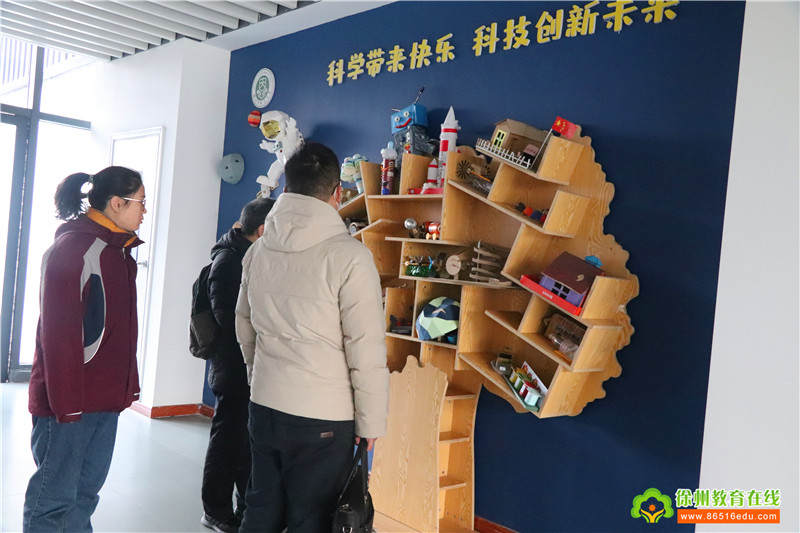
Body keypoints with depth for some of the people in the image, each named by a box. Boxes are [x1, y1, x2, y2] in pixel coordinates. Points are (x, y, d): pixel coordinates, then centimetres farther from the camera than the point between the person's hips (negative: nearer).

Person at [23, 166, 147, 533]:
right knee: (54, 496, 1)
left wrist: (127, 385, 13)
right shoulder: (73, 247, -13)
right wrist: (66, 402, -19)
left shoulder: (117, 250, 15)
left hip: (105, 399, 8)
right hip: (69, 401, -8)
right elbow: (59, 331, -18)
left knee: (86, 492, 14)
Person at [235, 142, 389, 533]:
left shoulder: (258, 251, 4)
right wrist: (371, 423, -5)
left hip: (263, 407, 6)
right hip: (323, 418, -6)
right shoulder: (349, 256, -17)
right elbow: (366, 351, -16)